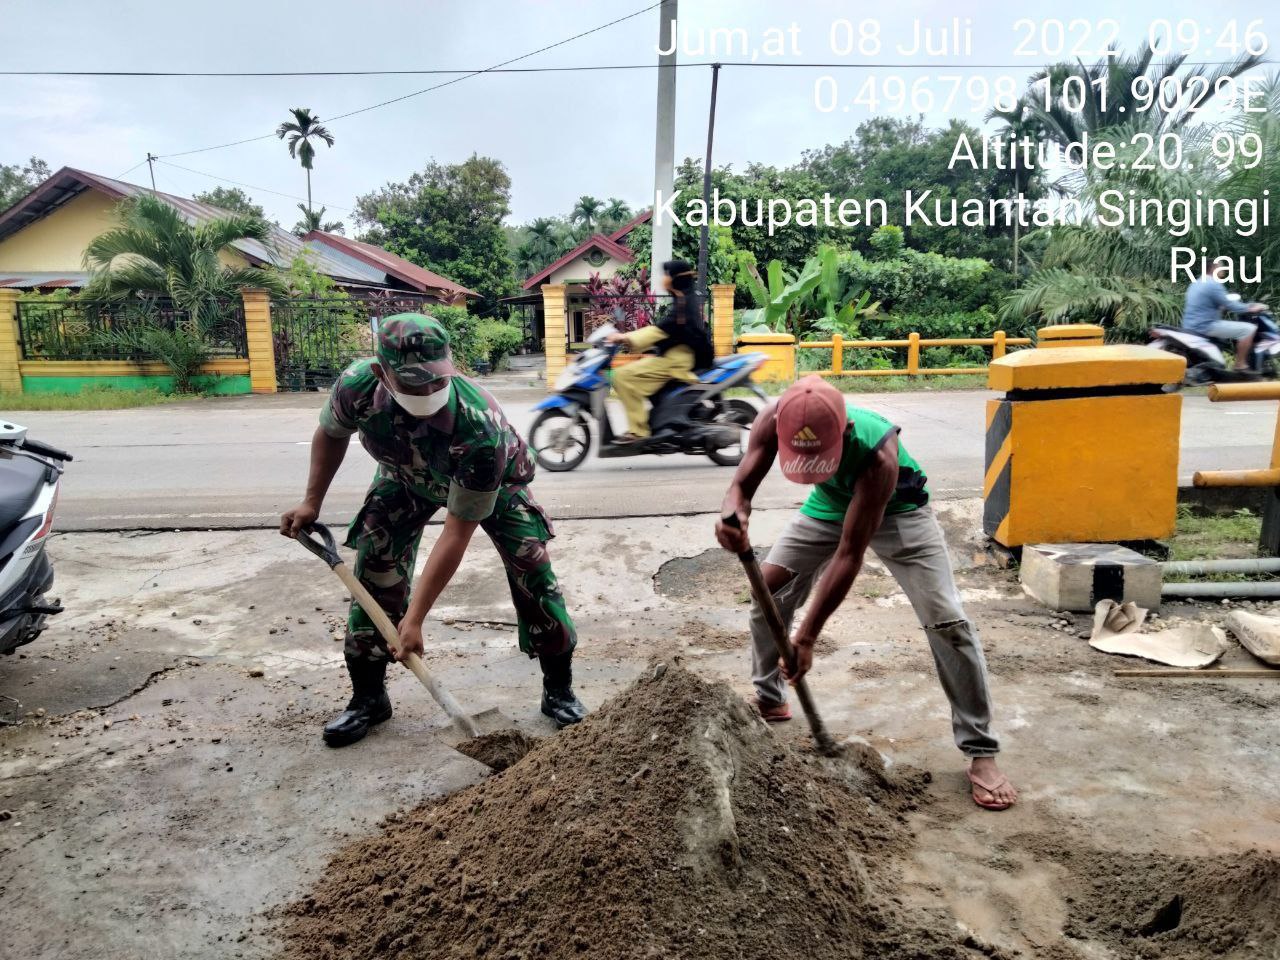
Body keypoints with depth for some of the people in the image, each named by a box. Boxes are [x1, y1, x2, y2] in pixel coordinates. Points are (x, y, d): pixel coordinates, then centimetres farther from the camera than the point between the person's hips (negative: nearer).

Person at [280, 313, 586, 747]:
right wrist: (311, 503, -6)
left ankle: (559, 691, 6)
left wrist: (414, 619, -34)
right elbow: (330, 434, -5)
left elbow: (456, 536, -38)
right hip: (405, 478, 3)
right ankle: (368, 698, 14)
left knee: (533, 572, -13)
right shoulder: (357, 385, -34)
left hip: (491, 481, -3)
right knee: (373, 575, -6)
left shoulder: (480, 426, -45)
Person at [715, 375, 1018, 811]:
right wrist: (734, 514, -51)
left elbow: (849, 555, -38)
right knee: (768, 588, -3)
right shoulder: (774, 419, -32)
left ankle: (980, 751, 1)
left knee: (947, 621, -14)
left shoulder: (877, 452, -42)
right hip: (828, 505, 4)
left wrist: (807, 636, -35)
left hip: (896, 510, -4)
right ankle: (769, 699, 20)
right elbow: (742, 484, -24)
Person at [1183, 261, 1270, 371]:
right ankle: (1240, 365, -3)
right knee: (1249, 329, -8)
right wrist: (1251, 308, 0)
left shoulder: (1196, 284, 16)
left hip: (1189, 326, 10)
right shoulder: (1214, 285, -13)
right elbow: (1229, 306, -15)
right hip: (1206, 326, -10)